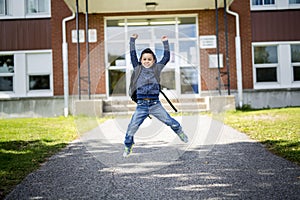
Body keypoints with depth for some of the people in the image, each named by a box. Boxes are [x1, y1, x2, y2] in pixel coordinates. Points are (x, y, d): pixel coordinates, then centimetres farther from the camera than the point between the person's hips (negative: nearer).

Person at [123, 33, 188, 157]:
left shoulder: (157, 68, 9)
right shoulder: (138, 68, 8)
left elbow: (166, 57, 9)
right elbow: (133, 55, 4)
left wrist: (165, 42, 10)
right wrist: (133, 40, 5)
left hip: (155, 104, 0)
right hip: (141, 105, 0)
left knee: (169, 121, 1)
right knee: (132, 127, -3)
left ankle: (180, 133, 29)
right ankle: (127, 147, 15)